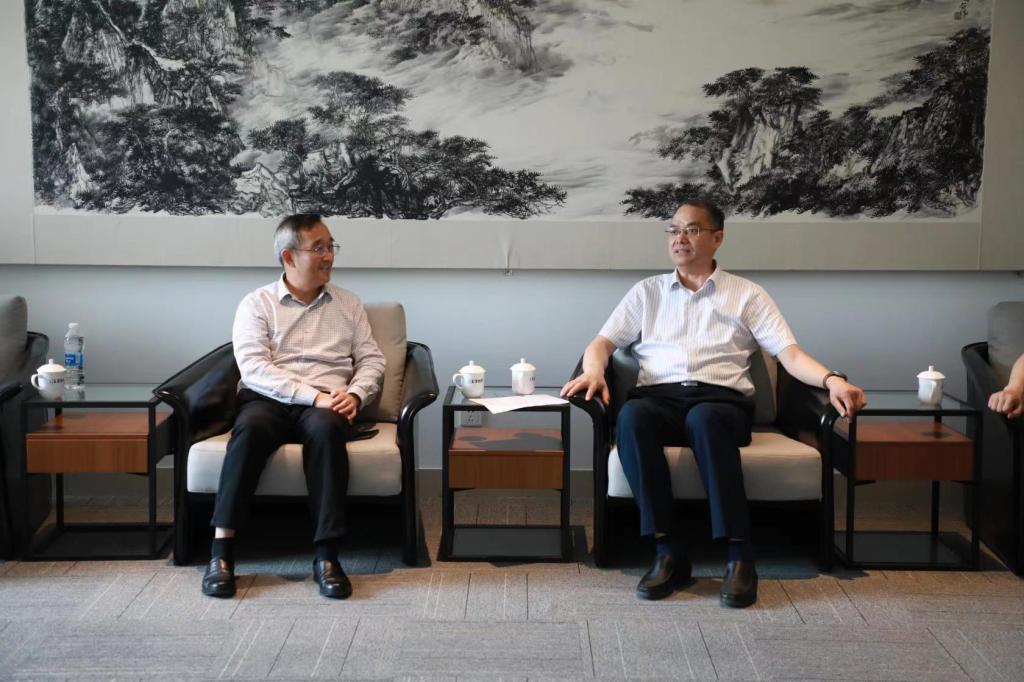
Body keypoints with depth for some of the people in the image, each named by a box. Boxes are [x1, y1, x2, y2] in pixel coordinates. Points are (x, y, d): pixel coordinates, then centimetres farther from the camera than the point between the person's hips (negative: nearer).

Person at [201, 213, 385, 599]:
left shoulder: (348, 304, 19)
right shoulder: (257, 304, 8)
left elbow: (372, 360, 14)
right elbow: (254, 368, -6)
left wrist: (355, 394, -9)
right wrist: (313, 395, -17)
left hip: (325, 405, 2)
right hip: (268, 399, -1)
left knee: (325, 427, -36)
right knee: (251, 427, -37)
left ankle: (326, 554, -36)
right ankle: (222, 549, -34)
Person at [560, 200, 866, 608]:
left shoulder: (746, 294, 18)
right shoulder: (648, 292, 25)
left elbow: (789, 354, 8)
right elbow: (603, 342, 18)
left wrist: (832, 379, -12)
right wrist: (593, 370, -6)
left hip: (722, 397, -1)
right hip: (659, 396, 2)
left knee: (706, 420, -40)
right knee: (631, 416, -36)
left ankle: (739, 556, -37)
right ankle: (667, 552, -33)